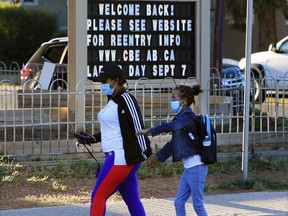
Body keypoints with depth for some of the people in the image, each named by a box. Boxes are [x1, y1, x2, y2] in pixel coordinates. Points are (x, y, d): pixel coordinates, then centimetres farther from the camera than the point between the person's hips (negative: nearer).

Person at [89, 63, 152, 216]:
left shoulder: (126, 99, -14)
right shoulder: (113, 101, 15)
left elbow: (138, 128, -15)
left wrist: (147, 154, -15)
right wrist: (94, 138, 13)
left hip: (121, 157, -10)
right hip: (117, 157, 10)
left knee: (98, 197, -6)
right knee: (133, 201, 10)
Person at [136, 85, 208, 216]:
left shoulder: (188, 116, -14)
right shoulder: (181, 117, 16)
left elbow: (171, 126, -35)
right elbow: (173, 143, 24)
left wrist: (149, 131, -38)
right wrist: (157, 157, 24)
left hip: (196, 167, -10)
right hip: (188, 167, 10)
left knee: (197, 204, -3)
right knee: (179, 202, 9)